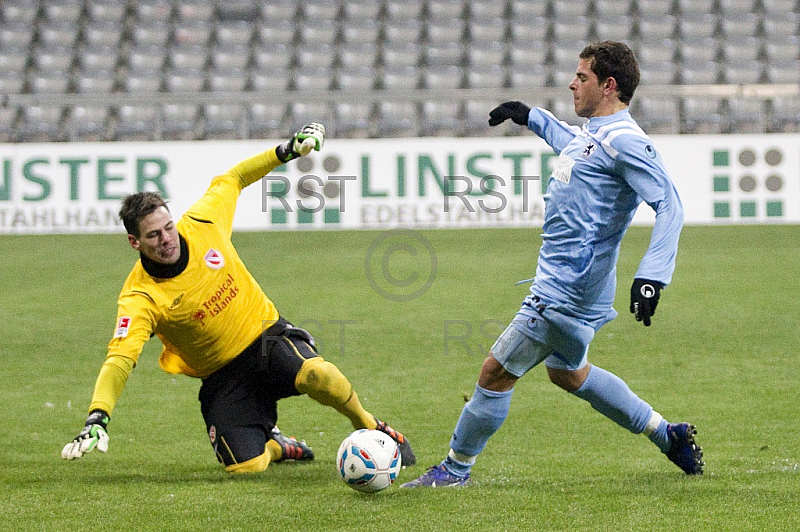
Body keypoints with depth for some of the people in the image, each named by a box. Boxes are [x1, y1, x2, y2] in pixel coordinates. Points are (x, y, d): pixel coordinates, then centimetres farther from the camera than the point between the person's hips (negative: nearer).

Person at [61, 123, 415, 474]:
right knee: (245, 466, -17)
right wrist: (97, 420, -49)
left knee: (315, 373, -33)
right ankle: (275, 446, 24)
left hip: (267, 334, 1)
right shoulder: (140, 298, -22)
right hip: (222, 377, -1)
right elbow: (118, 360, -33)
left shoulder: (200, 225, -12)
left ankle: (370, 427, -2)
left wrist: (286, 151, 7)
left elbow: (228, 182, 9)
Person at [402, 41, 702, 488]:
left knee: (497, 371, -3)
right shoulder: (594, 132, 11)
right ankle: (668, 435, 30)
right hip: (564, 282, 11)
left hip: (566, 292, -11)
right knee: (567, 373, 25)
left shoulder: (625, 141, -19)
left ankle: (457, 468, 12)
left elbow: (669, 204, -26)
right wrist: (532, 117, 39)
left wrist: (652, 276, -35)